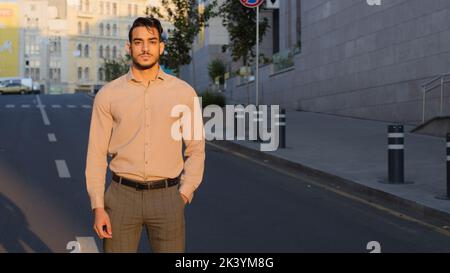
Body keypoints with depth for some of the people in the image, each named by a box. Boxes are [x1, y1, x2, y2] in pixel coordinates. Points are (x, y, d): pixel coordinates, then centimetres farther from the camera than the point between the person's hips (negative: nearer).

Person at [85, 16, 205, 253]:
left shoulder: (184, 92, 3)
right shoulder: (108, 94, 2)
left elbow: (196, 149, 8)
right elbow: (96, 154, 2)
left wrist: (184, 194, 0)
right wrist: (98, 206, -3)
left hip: (166, 196, 0)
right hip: (122, 195, 0)